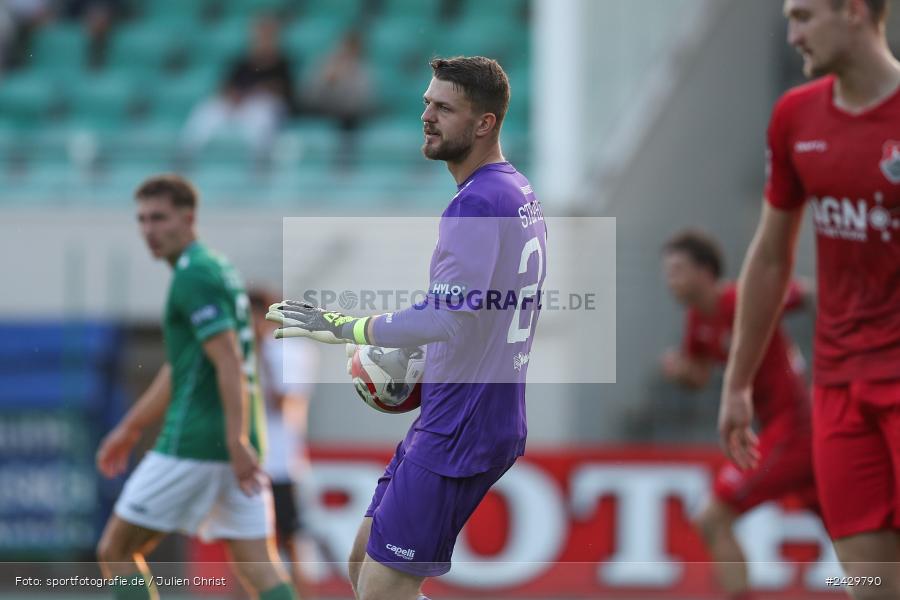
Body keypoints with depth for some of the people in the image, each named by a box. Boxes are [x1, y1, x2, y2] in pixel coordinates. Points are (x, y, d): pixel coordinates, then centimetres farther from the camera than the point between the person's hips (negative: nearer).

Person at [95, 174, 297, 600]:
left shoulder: (194, 276, -11)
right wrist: (130, 429, 33)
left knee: (115, 551, 3)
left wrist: (237, 443, -26)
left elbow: (230, 364, -20)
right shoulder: (217, 269, 20)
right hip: (233, 442, 9)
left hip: (193, 445, -9)